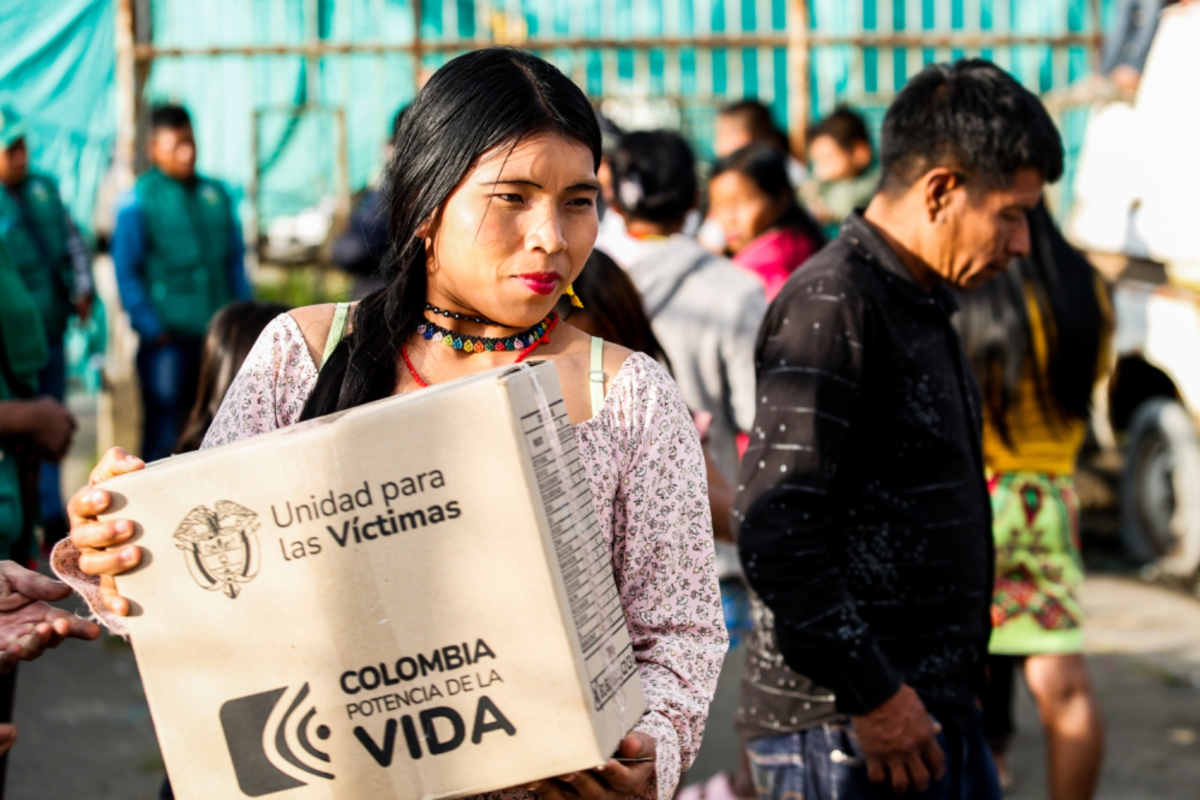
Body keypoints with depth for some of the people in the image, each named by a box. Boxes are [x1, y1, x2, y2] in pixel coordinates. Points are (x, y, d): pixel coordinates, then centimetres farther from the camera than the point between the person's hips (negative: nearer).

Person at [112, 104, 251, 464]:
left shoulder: (216, 194, 11)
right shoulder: (138, 201, -3)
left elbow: (235, 262, 15)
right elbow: (126, 273, -5)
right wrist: (152, 329, -12)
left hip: (220, 336, 5)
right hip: (170, 338, -5)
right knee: (164, 432, -2)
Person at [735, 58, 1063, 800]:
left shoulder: (923, 306, 17)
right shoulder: (831, 304, -15)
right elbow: (773, 530, -23)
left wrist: (957, 687, 18)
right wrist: (872, 696, -20)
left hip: (936, 710, 9)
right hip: (844, 730, -9)